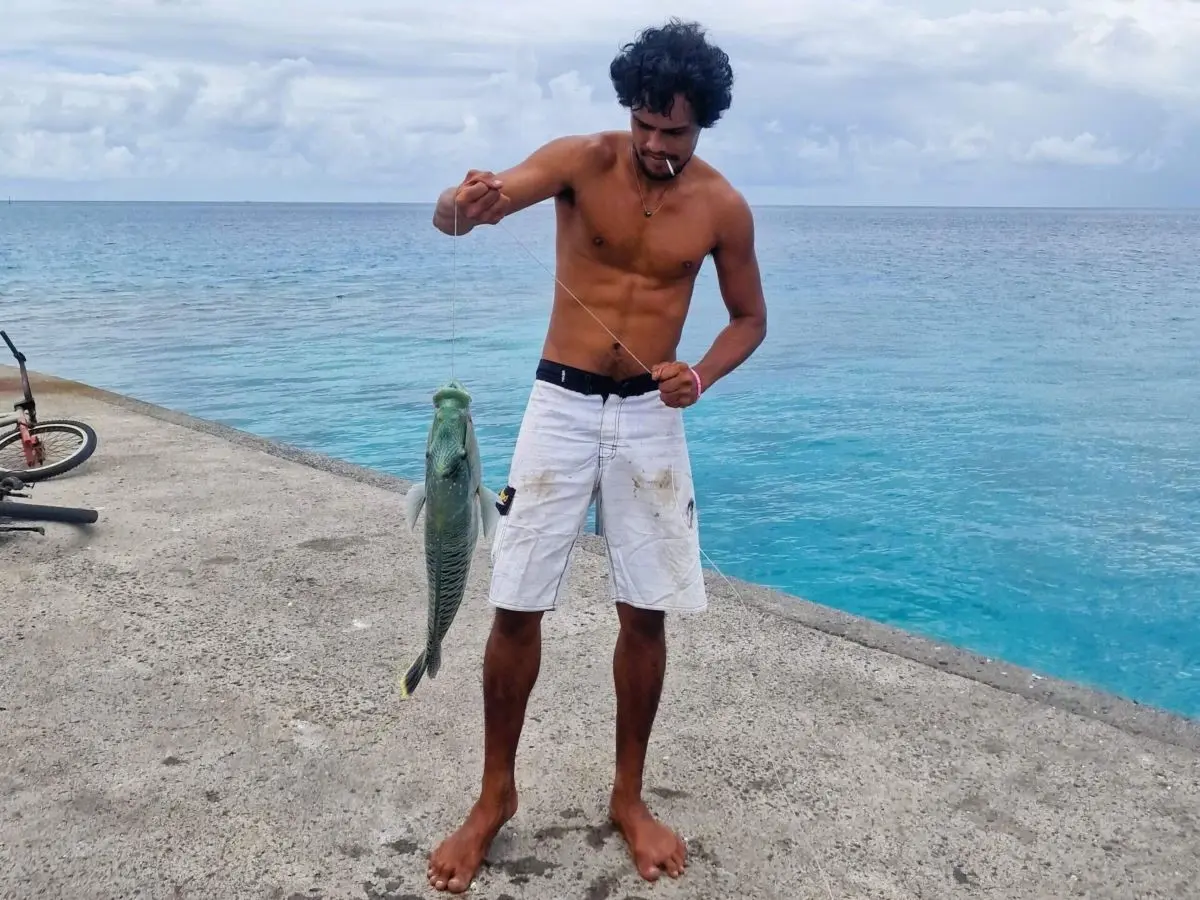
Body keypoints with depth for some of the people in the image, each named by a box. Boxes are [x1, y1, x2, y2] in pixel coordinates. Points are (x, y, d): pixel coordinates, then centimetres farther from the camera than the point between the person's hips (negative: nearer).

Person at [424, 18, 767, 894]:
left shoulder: (722, 206, -1)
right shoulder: (580, 160, -7)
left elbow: (749, 317, 10)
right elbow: (476, 206, -22)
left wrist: (701, 376, -11)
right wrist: (465, 203, -48)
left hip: (649, 417, 2)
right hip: (561, 405, -1)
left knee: (646, 614, 5)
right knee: (516, 610, 0)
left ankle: (629, 796, 25)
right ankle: (496, 796, 21)